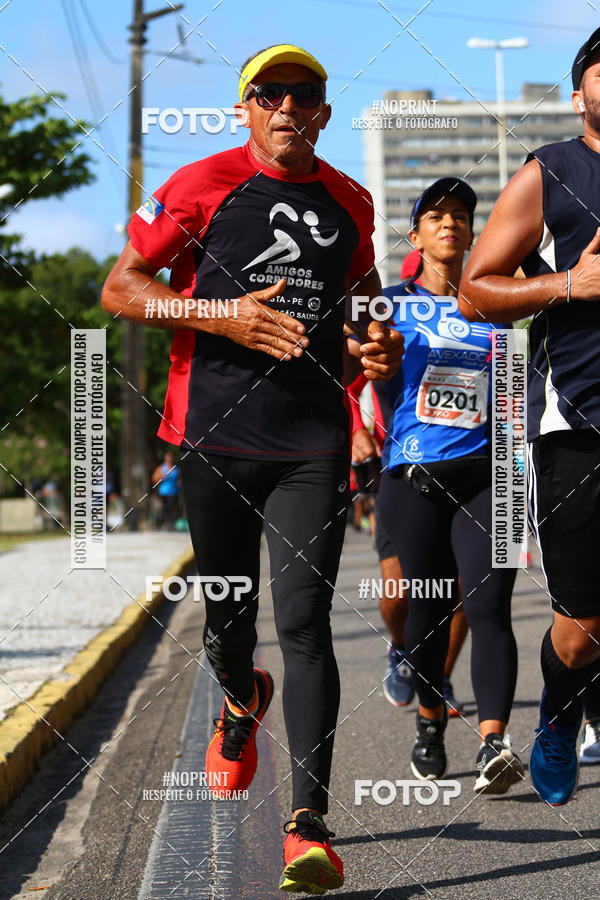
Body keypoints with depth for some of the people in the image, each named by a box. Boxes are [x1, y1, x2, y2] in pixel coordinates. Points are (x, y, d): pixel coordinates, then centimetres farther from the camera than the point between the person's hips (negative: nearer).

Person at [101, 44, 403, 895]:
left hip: (315, 443, 1)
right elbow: (119, 288, 0)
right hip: (215, 438, -1)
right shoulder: (200, 186, 0)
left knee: (304, 623, -10)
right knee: (229, 618, 11)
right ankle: (242, 706, 48)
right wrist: (222, 315, -14)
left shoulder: (349, 203, 11)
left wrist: (375, 349, 6)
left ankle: (308, 824, -12)